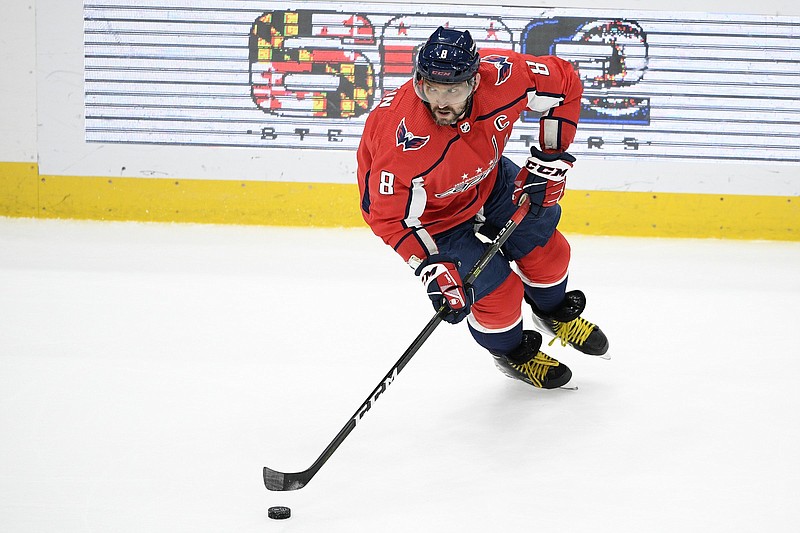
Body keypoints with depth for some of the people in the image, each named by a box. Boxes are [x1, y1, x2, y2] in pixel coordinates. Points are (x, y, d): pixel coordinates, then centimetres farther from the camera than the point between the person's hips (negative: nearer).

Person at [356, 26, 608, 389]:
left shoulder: (501, 75, -33)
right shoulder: (405, 143, -44)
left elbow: (565, 82, -13)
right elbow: (391, 216, -31)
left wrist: (550, 159, -13)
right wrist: (433, 269, -38)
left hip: (484, 177, 5)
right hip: (430, 211, -5)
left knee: (546, 248, 12)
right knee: (498, 290, -5)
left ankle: (556, 313, 46)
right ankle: (512, 353, 30)